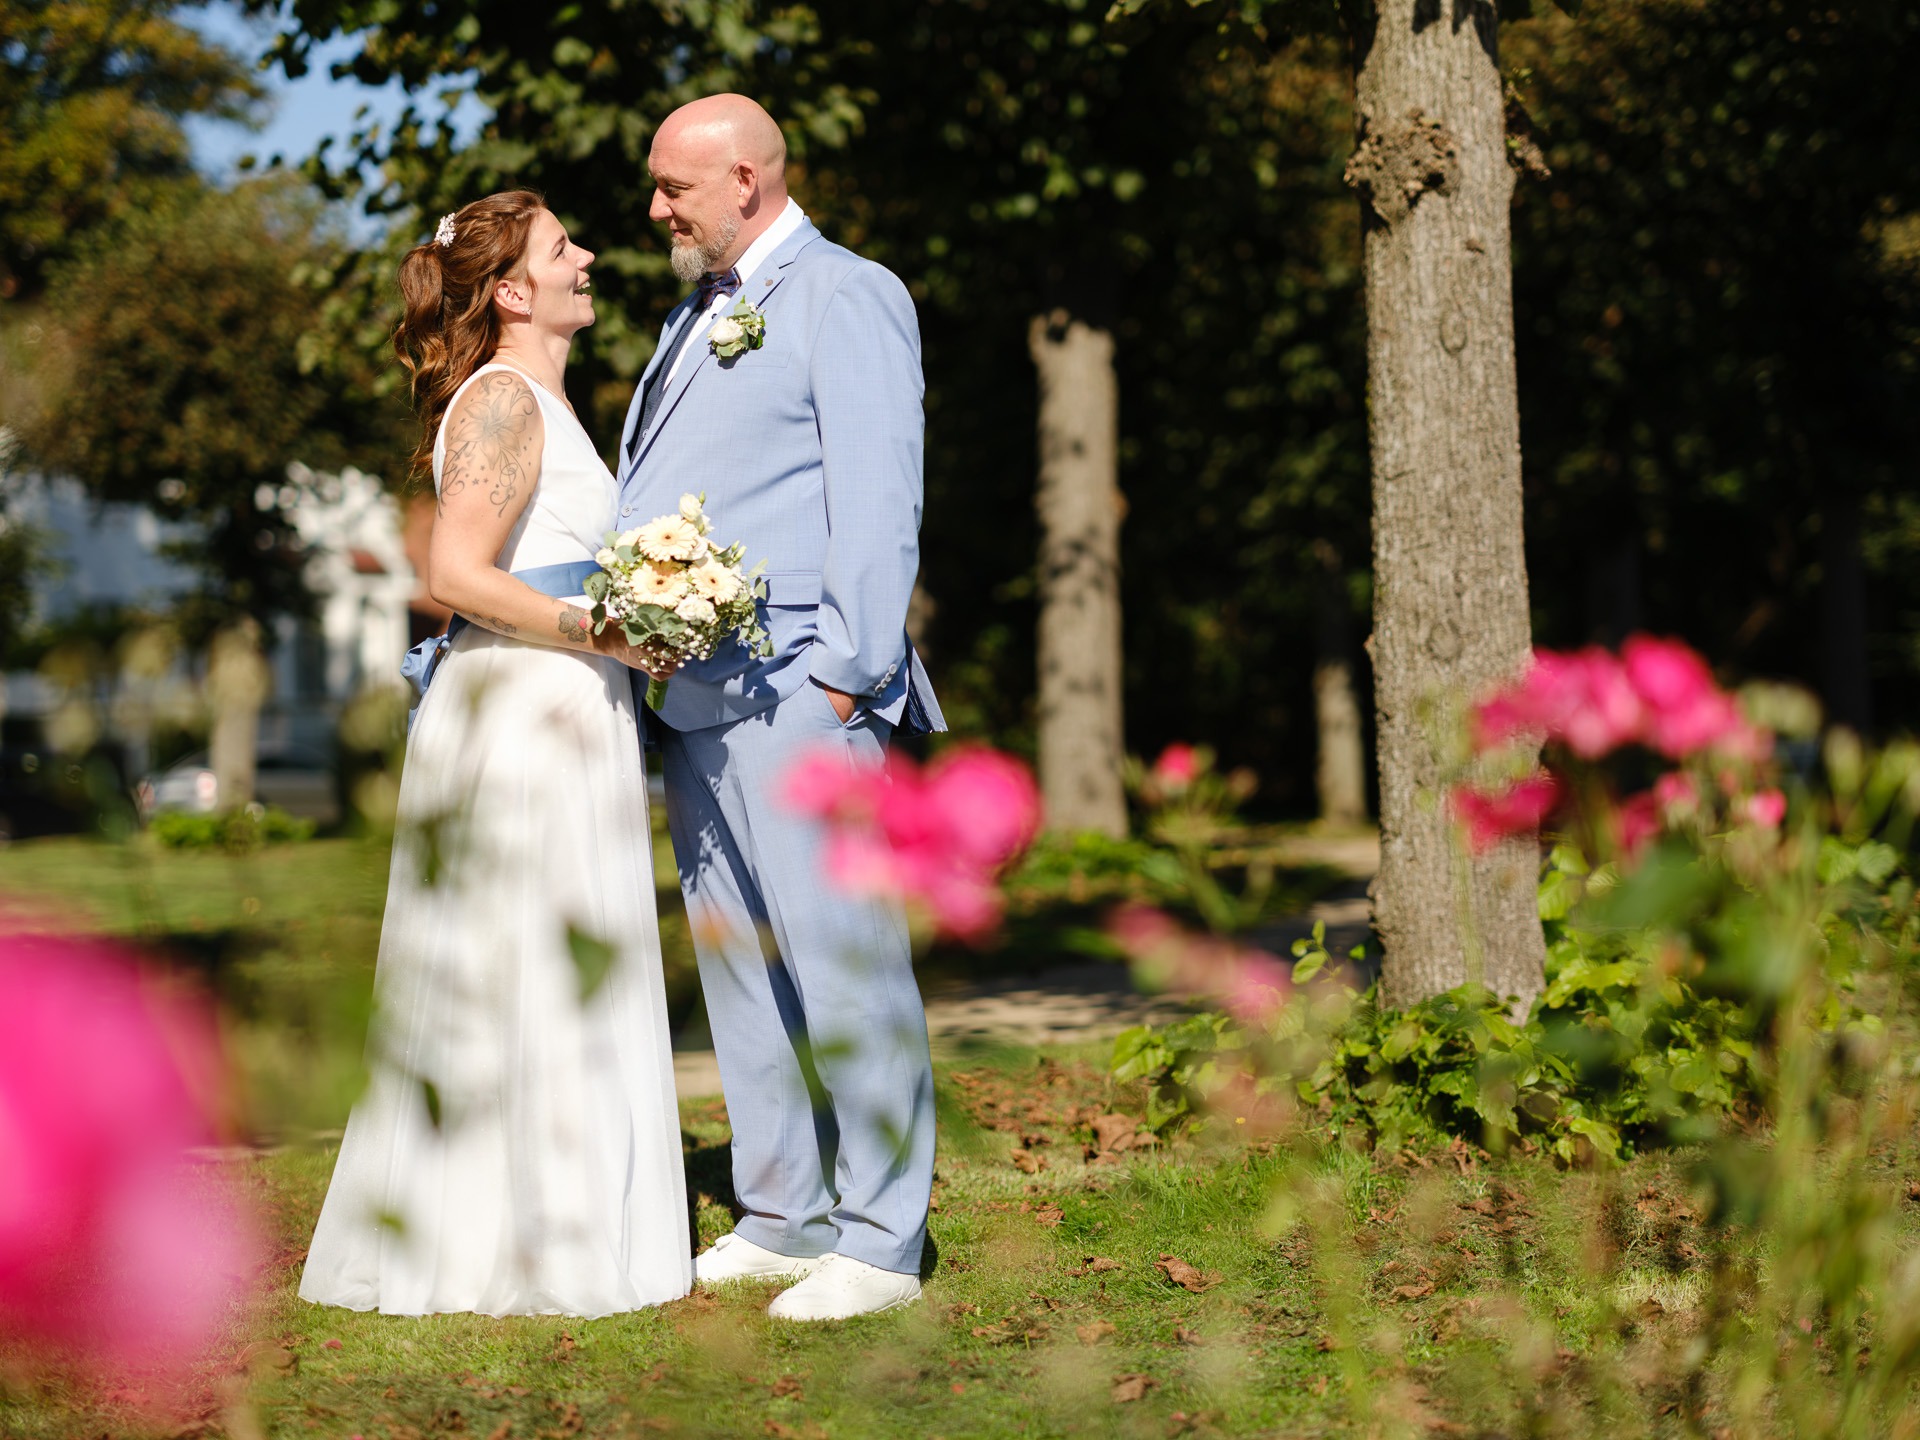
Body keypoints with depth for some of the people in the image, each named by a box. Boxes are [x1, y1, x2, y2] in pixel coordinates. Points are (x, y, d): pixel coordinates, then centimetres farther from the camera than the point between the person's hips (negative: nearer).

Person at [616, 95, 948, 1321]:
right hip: (689, 694, 9)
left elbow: (878, 500, -10)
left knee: (844, 967, -9)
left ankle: (881, 1240, -4)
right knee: (738, 971, 10)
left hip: (795, 691, -9)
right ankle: (780, 1220, 17)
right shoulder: (699, 317, 23)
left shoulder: (845, 297, -2)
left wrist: (846, 674, -16)